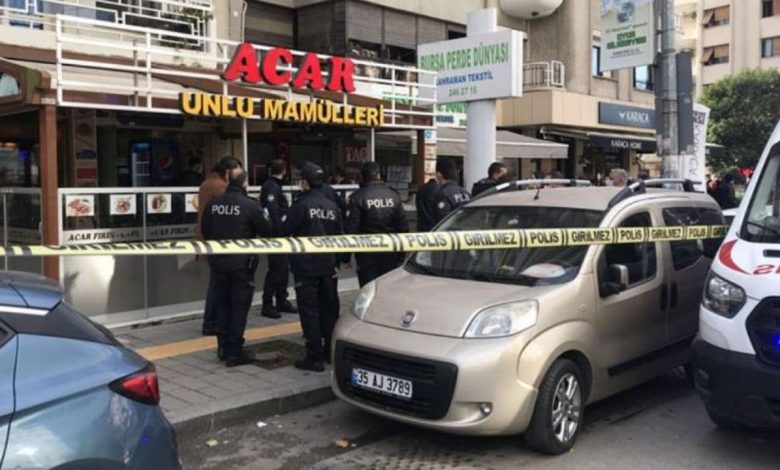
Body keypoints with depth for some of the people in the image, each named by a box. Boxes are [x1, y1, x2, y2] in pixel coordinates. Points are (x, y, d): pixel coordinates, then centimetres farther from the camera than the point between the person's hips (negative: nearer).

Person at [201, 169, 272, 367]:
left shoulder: (213, 204, -1)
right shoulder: (250, 205, -15)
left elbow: (205, 232, 8)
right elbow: (267, 232, -9)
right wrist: (265, 218, 12)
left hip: (218, 263, 5)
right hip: (241, 264, -5)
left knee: (223, 305, 18)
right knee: (239, 307, 4)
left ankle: (223, 347, 26)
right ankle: (234, 353, 5)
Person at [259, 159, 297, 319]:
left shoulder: (275, 186, 17)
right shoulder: (271, 188, -14)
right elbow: (273, 213, -23)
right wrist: (280, 233, -23)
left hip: (280, 236, 10)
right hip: (275, 236, -10)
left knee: (283, 268, 14)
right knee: (276, 269, -6)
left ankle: (282, 301, 24)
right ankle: (267, 305, 1)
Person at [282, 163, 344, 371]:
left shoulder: (301, 205, -13)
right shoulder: (332, 206, 7)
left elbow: (284, 232, -9)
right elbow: (340, 236, 11)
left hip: (305, 266, -6)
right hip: (327, 266, 6)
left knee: (309, 311, -2)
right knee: (329, 309, 14)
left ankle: (314, 358, 0)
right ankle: (331, 352, 23)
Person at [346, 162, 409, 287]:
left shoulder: (358, 197, -10)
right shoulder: (394, 195, 2)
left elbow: (351, 228, -11)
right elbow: (403, 226, 4)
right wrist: (402, 254, 11)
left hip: (367, 254, -3)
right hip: (390, 253, 4)